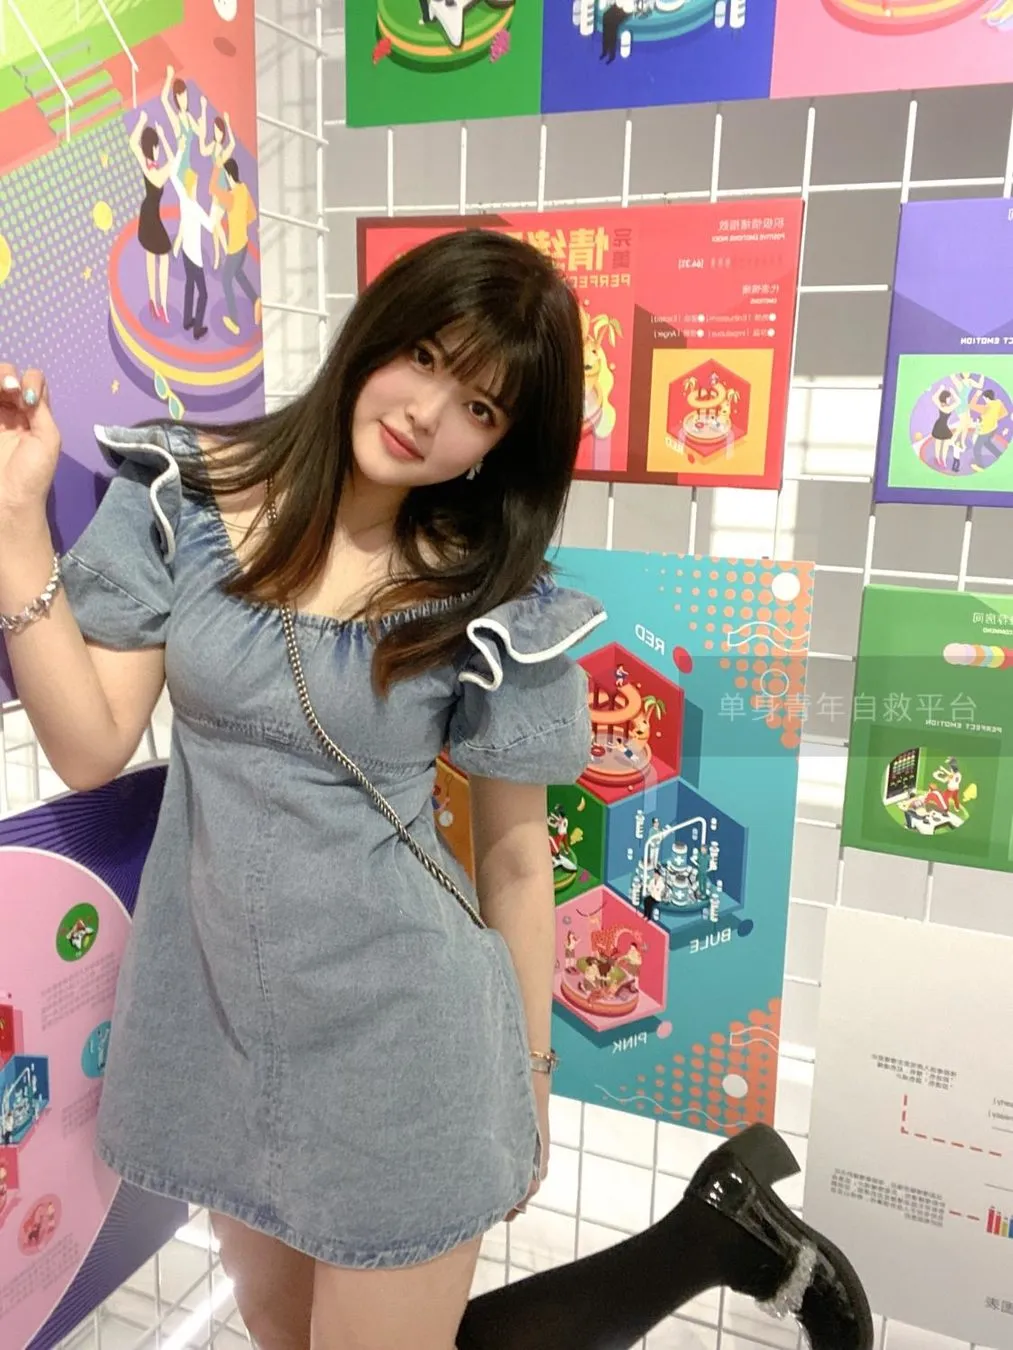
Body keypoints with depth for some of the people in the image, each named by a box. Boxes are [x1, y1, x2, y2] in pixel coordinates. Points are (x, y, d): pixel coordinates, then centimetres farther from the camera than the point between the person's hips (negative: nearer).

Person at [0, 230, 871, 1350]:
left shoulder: (491, 600, -13)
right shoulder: (183, 492, -6)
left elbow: (513, 852, -4)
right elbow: (90, 750, -8)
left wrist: (528, 1076, 3)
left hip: (397, 1035, -4)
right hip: (211, 1016, 4)